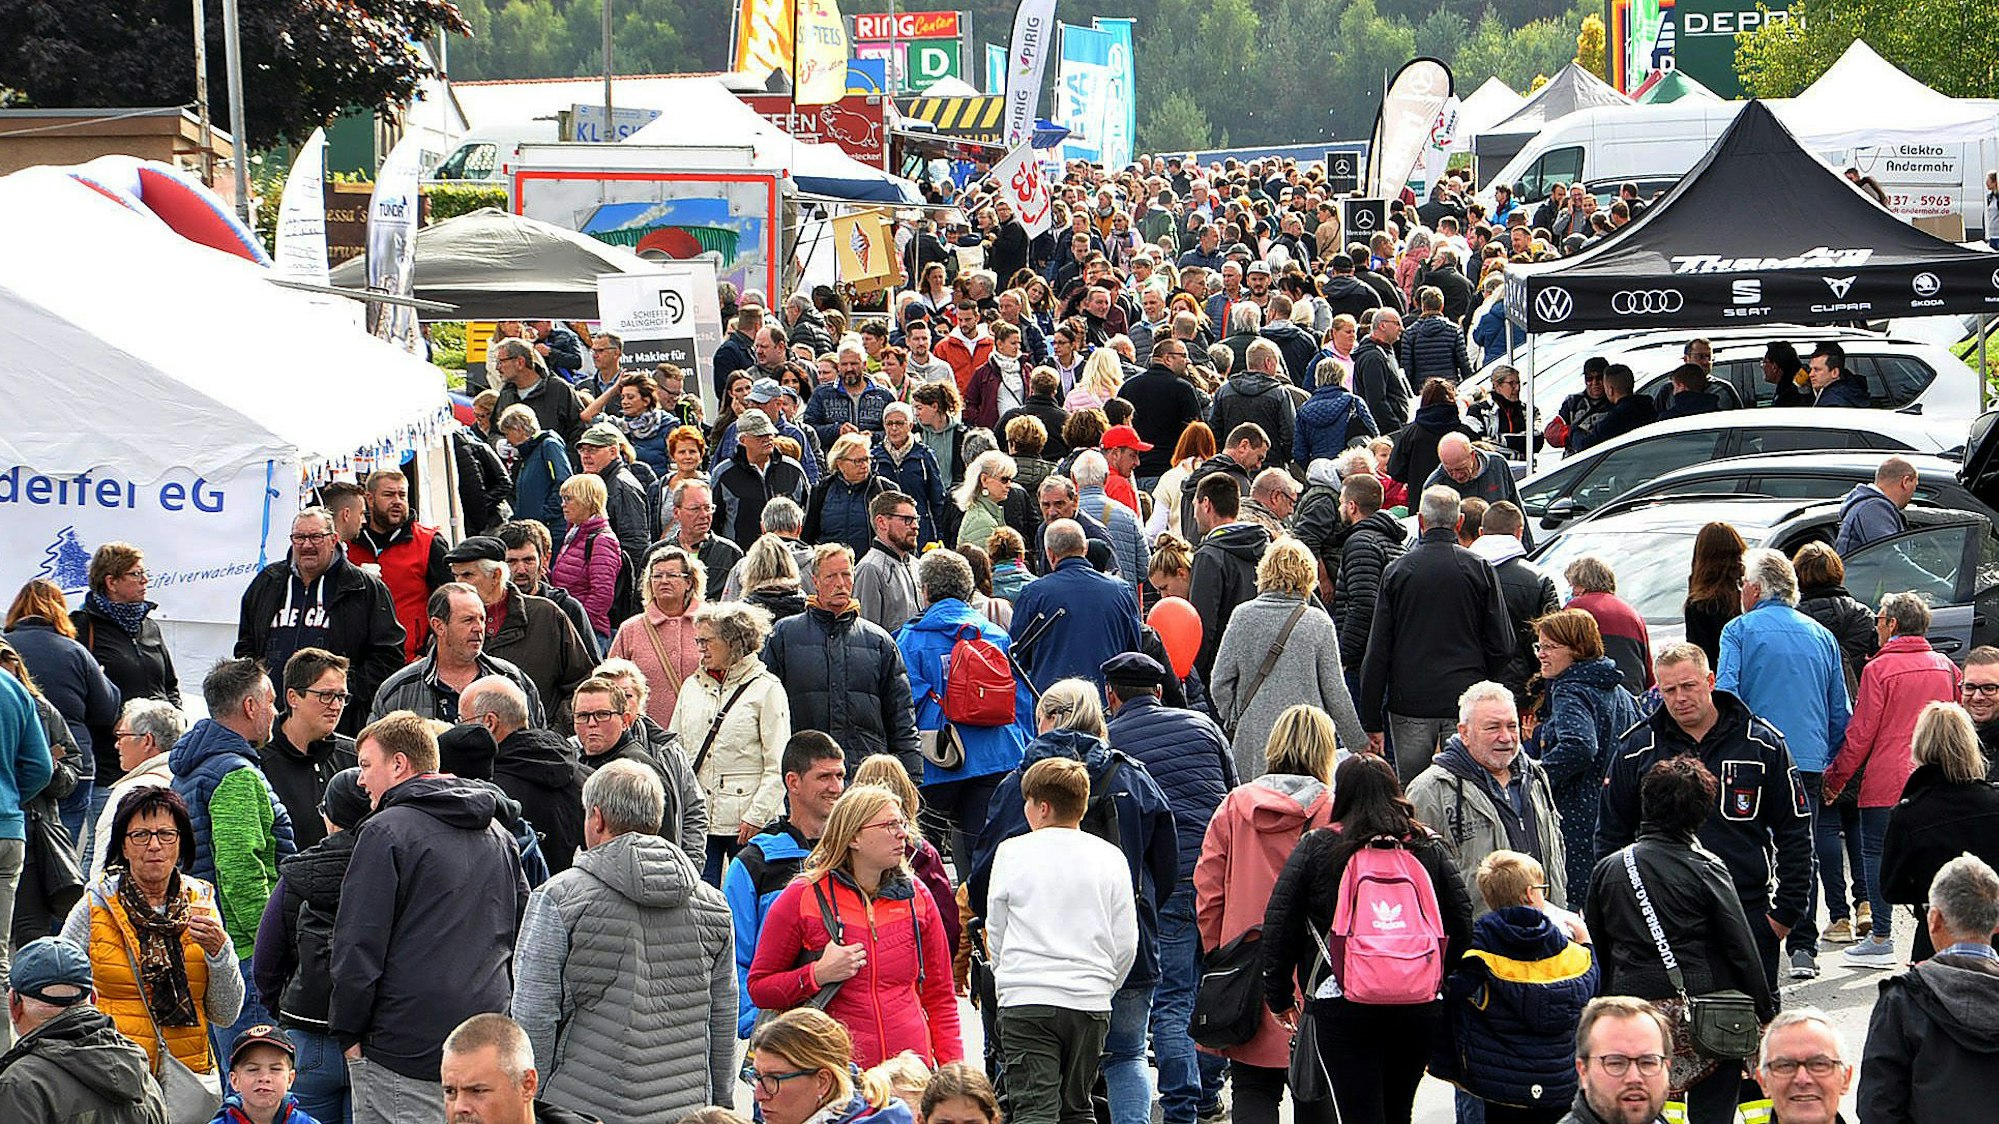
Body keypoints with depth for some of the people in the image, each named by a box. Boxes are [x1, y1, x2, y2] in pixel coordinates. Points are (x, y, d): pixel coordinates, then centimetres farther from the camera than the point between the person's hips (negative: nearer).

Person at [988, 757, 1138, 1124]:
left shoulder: (1011, 852, 0)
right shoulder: (1109, 857, 5)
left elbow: (995, 934, 8)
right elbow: (1126, 943, 7)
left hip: (1025, 1001, -3)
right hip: (1090, 1002, 3)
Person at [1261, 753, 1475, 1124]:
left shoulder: (1314, 848, 0)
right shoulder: (1429, 848, 8)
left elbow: (1280, 926, 0)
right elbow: (1461, 923, 8)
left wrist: (1279, 997, 10)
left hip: (1342, 1008, -3)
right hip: (1419, 1009, 4)